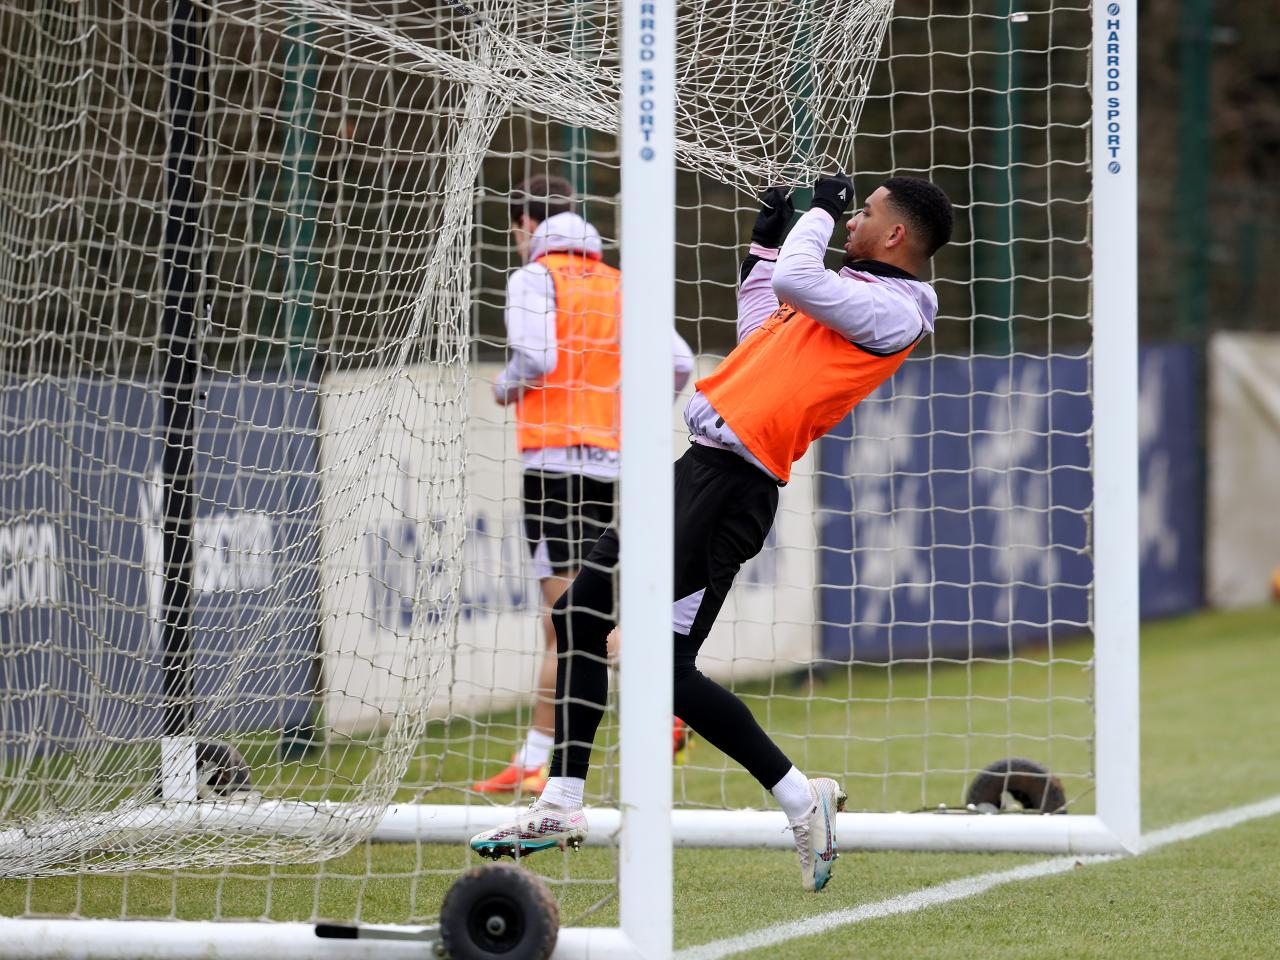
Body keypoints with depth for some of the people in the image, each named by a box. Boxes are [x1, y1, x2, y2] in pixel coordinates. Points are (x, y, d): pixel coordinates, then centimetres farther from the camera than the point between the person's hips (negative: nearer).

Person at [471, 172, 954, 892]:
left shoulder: (894, 309, -11)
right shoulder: (856, 291, 19)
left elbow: (795, 281, -23)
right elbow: (761, 338, 30)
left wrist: (823, 211, -6)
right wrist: (766, 242, 30)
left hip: (731, 483, -11)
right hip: (704, 464, 11)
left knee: (667, 669, -14)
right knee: (580, 615, 14)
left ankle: (803, 801, -2)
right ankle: (562, 808, 20)